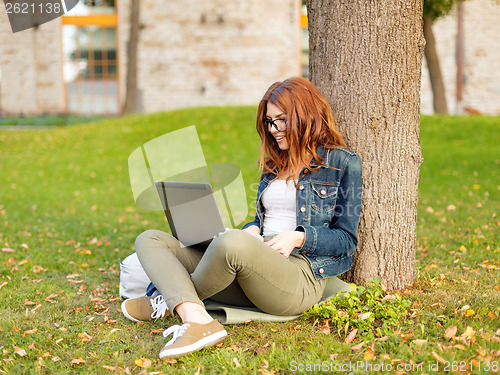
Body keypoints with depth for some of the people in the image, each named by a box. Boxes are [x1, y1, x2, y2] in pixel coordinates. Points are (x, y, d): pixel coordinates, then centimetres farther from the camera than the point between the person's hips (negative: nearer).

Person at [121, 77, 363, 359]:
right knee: (150, 240, -6)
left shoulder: (343, 162, 3)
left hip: (301, 274, -7)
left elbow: (347, 239, 1)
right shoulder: (275, 162, 23)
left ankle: (170, 303, -11)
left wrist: (297, 238, -15)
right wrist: (252, 230, 1)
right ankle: (197, 320, -34)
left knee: (232, 243, -40)